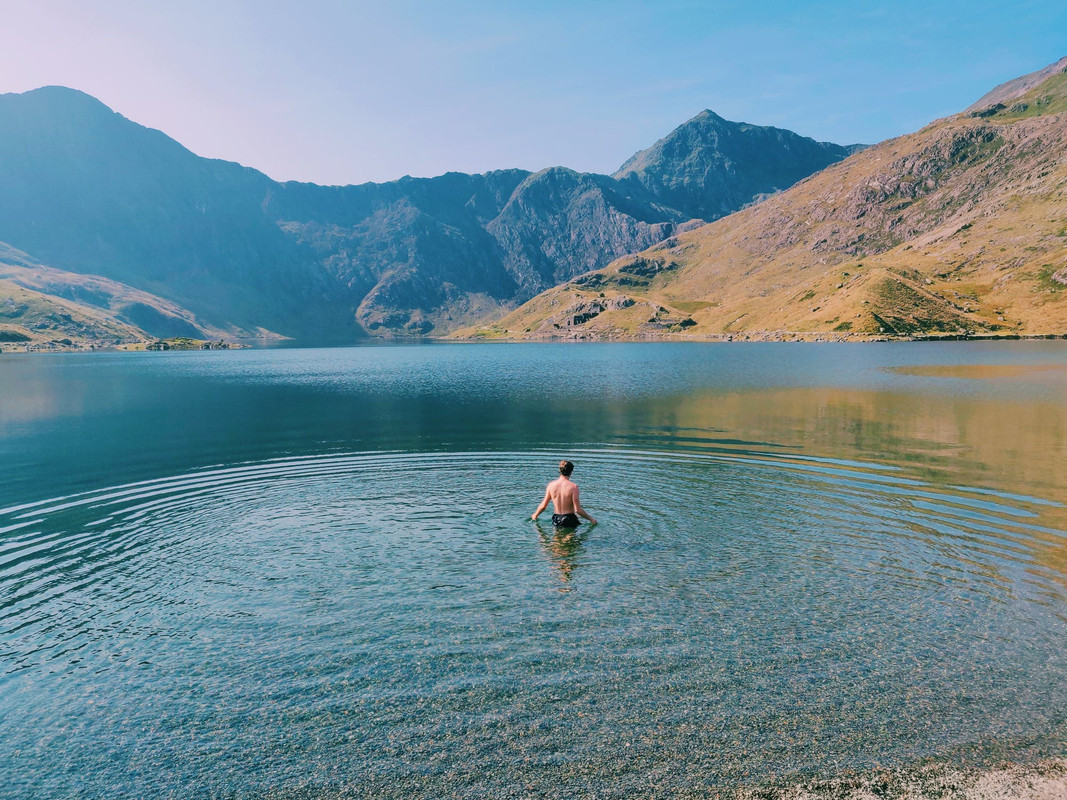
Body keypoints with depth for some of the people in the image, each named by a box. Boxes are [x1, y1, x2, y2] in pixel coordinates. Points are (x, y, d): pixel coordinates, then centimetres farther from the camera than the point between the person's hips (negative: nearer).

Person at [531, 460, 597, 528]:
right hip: (569, 520, -4)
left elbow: (543, 506, 4)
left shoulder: (551, 485, -1)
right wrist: (590, 518, 0)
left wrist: (535, 514, 23)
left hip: (556, 520, 4)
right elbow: (577, 510, -14)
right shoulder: (573, 486, -13)